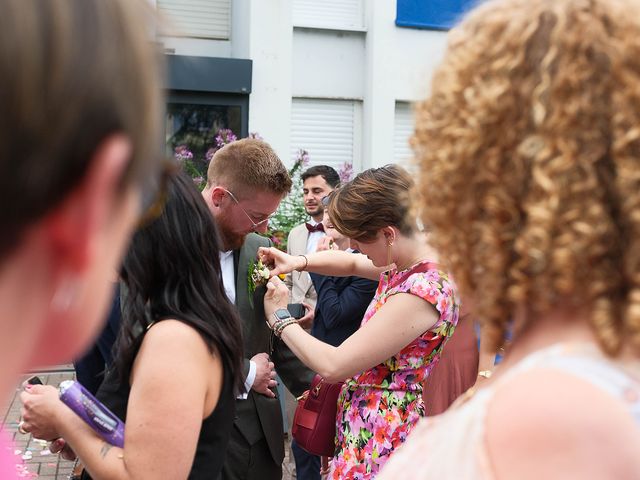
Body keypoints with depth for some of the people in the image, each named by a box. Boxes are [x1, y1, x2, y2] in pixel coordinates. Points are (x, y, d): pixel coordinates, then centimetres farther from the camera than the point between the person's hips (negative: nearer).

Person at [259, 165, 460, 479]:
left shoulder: (421, 291, -27)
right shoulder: (405, 263, 1)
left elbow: (332, 366, -23)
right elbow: (353, 263, 23)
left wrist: (280, 319, -8)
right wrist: (297, 262, 5)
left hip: (378, 439, -9)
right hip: (367, 422, 9)